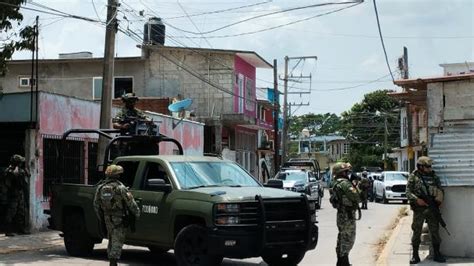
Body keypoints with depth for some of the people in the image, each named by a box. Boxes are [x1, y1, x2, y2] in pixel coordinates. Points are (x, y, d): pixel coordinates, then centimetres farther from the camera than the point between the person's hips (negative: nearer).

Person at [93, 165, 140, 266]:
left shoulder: (100, 187, 4)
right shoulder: (120, 188, -13)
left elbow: (96, 204, 10)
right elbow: (130, 202, -9)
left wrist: (101, 218, 20)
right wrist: (137, 213, 4)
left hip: (107, 218, 6)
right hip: (119, 219, -6)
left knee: (111, 240, 18)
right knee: (117, 242, -5)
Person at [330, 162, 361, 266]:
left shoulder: (336, 183, 14)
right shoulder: (344, 183, -17)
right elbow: (354, 195, -23)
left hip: (341, 214, 10)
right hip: (347, 215, -10)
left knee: (342, 238, 18)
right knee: (348, 239, -5)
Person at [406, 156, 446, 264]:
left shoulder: (434, 176, 10)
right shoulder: (413, 177, -1)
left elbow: (440, 189, 13)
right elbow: (408, 192, -5)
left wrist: (439, 197, -8)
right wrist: (417, 200, -20)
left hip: (432, 209, 3)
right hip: (419, 209, -3)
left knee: (435, 231, 6)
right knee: (416, 232, 2)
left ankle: (437, 254, 16)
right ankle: (415, 255, 10)